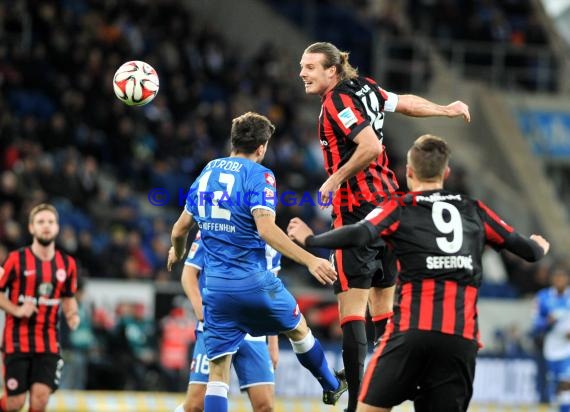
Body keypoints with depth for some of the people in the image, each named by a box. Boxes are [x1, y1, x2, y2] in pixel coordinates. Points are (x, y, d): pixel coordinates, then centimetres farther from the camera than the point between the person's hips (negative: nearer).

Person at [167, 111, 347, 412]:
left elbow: (180, 229, 19)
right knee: (298, 329, 24)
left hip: (216, 286, 4)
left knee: (217, 372, 2)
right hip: (254, 282, -4)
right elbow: (266, 229, -22)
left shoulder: (207, 172, 11)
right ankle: (332, 386, 43)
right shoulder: (258, 175, -8)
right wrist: (310, 260, -25)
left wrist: (176, 253, 41)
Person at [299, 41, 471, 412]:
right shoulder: (365, 88, 10)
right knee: (383, 309, 12)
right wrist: (446, 110, 37)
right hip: (387, 201, 9)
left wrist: (335, 180, -13)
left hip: (357, 209, -9)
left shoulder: (337, 101, -12)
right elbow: (406, 103, 24)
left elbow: (371, 146, -23)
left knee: (352, 309, -12)